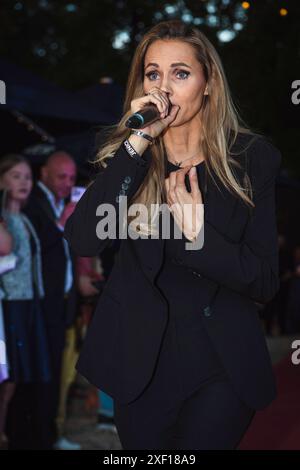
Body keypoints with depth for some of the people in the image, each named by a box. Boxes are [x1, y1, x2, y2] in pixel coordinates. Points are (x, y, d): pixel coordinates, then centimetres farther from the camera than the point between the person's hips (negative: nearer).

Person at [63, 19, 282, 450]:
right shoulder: (126, 153, -1)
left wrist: (199, 235, -25)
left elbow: (265, 282, -9)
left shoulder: (252, 157, -7)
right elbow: (82, 241, -18)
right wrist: (135, 147, -23)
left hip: (223, 365, -2)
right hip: (141, 360, 2)